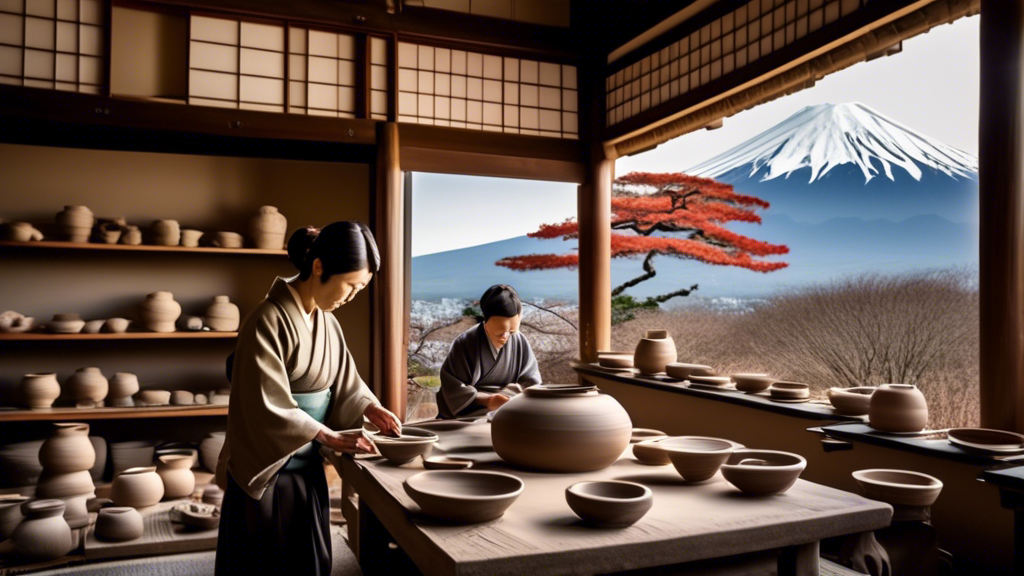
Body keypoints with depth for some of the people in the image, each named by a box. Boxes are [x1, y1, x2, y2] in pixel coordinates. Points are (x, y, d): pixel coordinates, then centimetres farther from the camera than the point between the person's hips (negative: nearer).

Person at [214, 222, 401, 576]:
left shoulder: (327, 321, 4)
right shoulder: (269, 321, -21)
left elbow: (343, 378, 12)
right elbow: (268, 407, -22)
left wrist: (371, 408, -5)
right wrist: (330, 436, -18)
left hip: (308, 466, 8)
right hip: (267, 467, -7)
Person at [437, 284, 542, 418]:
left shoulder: (520, 343, -1)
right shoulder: (464, 343, -10)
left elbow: (530, 382, 2)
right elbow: (452, 388, -10)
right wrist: (486, 400, -24)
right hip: (470, 414, -5)